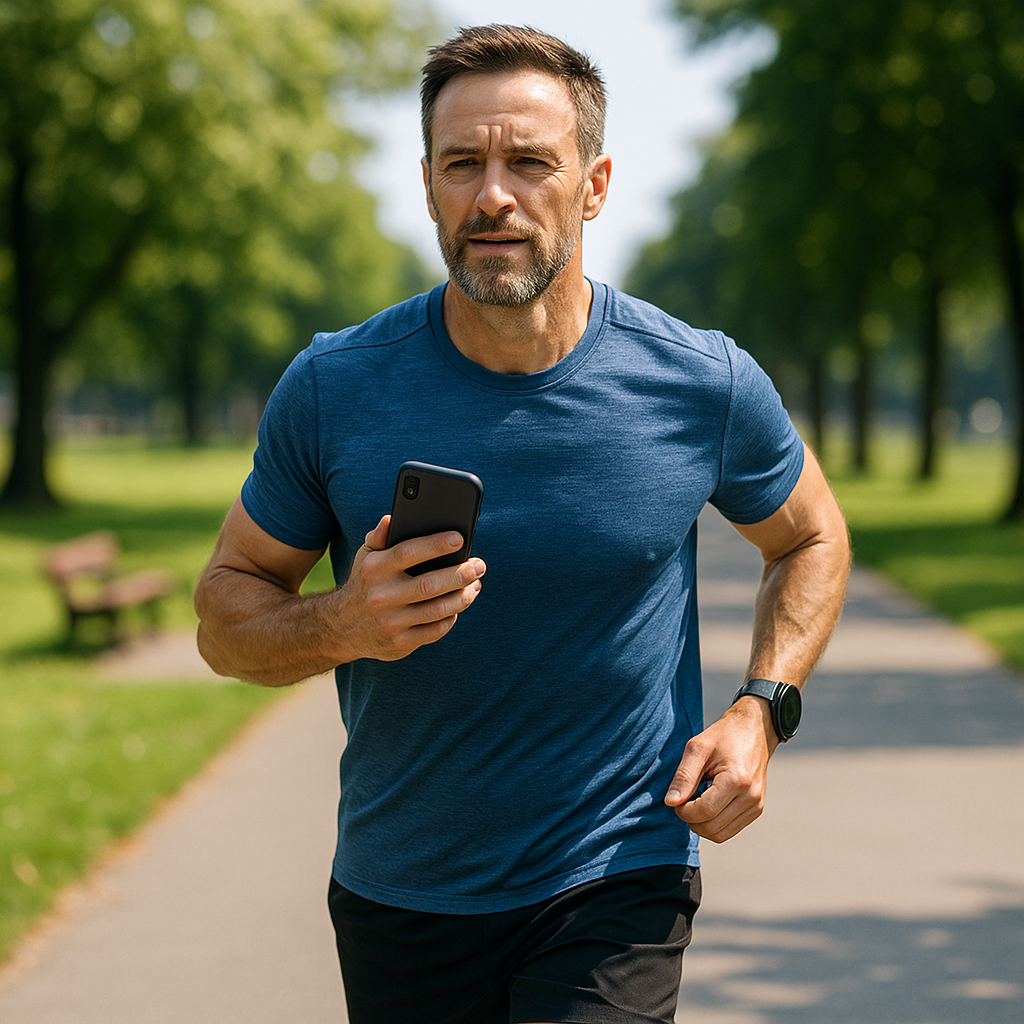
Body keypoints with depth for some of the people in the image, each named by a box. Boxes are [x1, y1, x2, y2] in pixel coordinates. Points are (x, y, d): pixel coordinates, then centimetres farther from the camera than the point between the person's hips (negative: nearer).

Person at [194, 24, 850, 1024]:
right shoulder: (332, 388, -9)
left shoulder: (705, 386, -9)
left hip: (616, 886, -2)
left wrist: (760, 711, -5)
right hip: (396, 896, 2)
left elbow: (811, 539, 11)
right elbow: (226, 610, 1)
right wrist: (340, 625, -21)